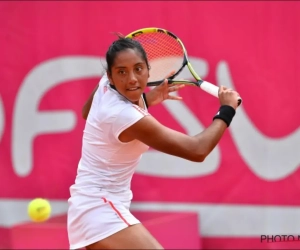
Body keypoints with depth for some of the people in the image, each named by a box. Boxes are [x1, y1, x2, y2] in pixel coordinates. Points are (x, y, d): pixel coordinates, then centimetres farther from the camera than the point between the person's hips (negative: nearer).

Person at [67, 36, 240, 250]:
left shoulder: (106, 86, -3)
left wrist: (144, 99, 15)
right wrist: (227, 109, -9)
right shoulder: (127, 117, -27)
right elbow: (197, 150, -23)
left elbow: (87, 112, 24)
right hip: (101, 209, -10)